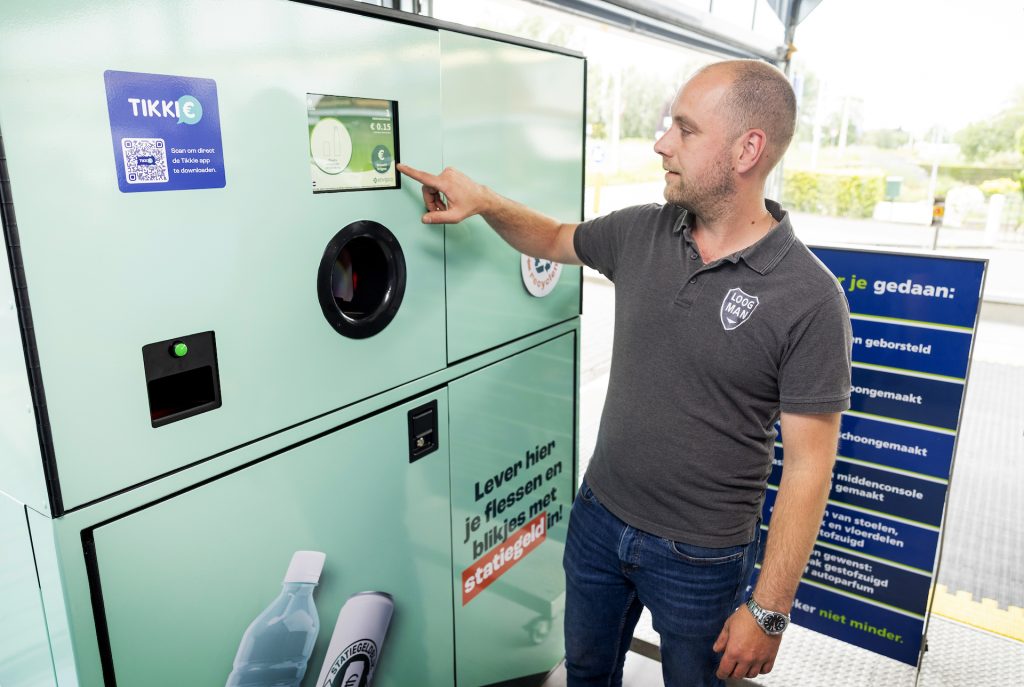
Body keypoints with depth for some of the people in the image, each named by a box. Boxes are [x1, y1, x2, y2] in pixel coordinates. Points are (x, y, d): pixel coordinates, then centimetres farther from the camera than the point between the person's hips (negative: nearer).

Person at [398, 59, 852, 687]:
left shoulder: (809, 299, -21)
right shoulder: (640, 233, -6)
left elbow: (809, 468, -18)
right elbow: (554, 240, 14)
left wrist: (769, 611, -15)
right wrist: (483, 200, -3)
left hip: (700, 559, -4)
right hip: (599, 517, 5)